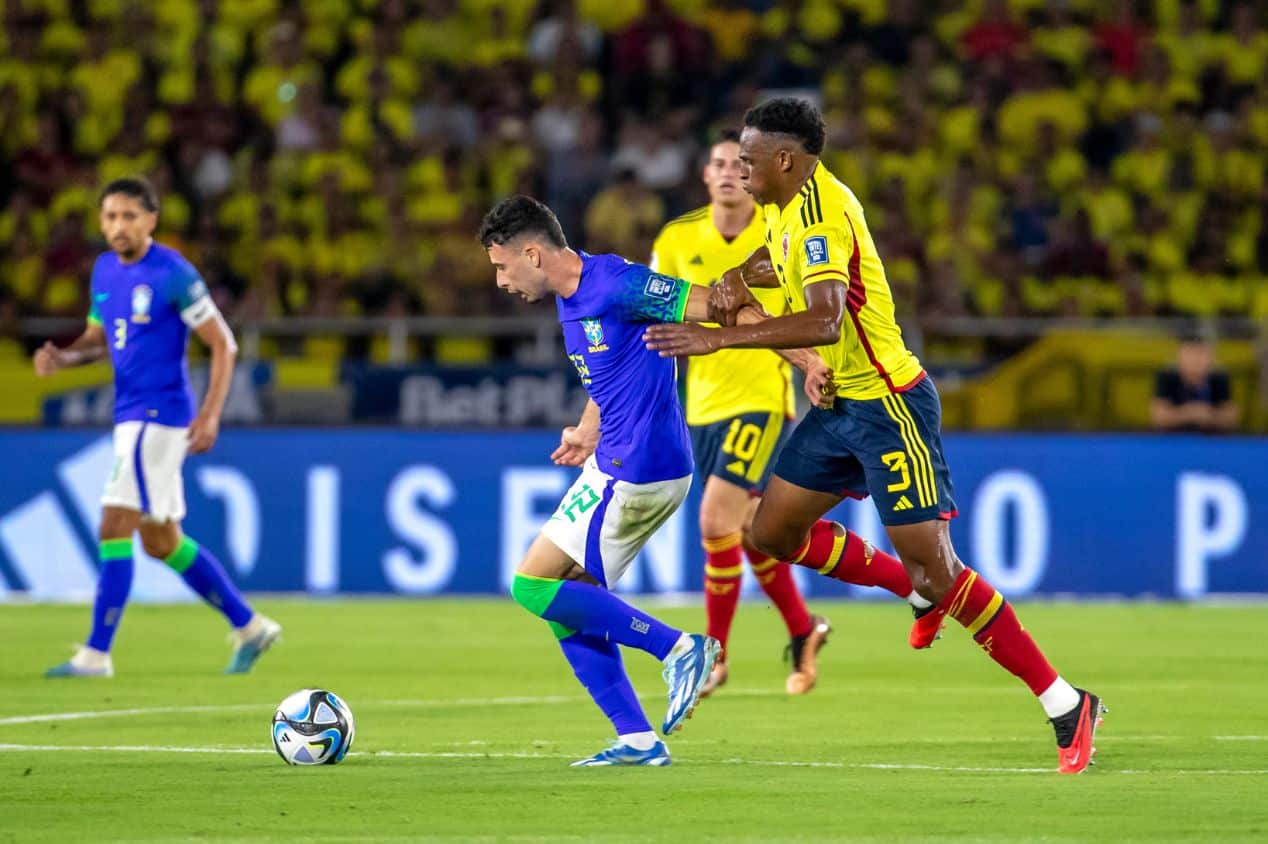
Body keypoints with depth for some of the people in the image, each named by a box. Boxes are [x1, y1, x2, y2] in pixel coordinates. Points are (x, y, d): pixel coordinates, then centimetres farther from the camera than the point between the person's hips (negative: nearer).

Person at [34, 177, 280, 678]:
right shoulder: (104, 270, 10)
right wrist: (61, 357, -1)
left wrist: (211, 415, -18)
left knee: (115, 527, -13)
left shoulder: (172, 274, -13)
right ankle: (249, 627, 26)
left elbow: (222, 343, -10)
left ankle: (97, 652, -10)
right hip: (130, 414, 9)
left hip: (159, 416, -9)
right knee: (162, 542, 15)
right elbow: (99, 339, 21)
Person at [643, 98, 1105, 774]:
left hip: (889, 404, -10)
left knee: (932, 567, -13)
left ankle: (1066, 706, -9)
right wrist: (736, 281, 11)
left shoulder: (822, 214, -22)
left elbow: (824, 320, -36)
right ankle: (922, 592, 29)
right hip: (841, 405, 10)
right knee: (772, 532, 12)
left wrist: (721, 337, -37)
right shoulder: (786, 206, 8)